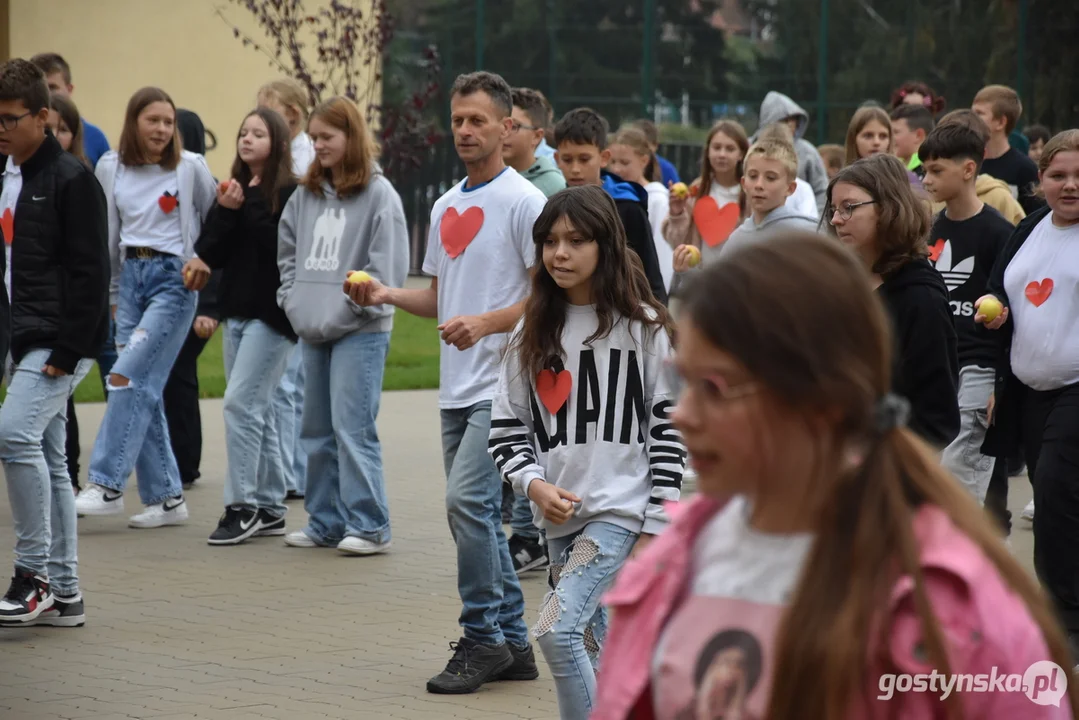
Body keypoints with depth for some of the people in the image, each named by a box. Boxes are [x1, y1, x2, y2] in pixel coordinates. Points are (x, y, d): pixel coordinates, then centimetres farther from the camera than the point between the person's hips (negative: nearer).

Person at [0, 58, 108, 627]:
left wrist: (66, 351, -19)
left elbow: (90, 272, -15)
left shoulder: (71, 179, -10)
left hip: (59, 344, -9)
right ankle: (62, 595, 14)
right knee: (46, 457, 9)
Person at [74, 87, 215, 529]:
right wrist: (109, 293, 16)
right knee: (144, 389, 2)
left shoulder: (191, 167, -3)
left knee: (129, 378, -15)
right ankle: (166, 497, 7)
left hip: (174, 277, -4)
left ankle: (107, 485, -13)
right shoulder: (110, 168, 6)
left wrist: (205, 260, -6)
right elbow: (108, 234, 15)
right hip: (130, 277, 5)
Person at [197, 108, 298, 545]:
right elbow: (209, 254, 7)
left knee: (241, 403, -12)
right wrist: (224, 212, -8)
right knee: (257, 410, 11)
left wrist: (246, 208, -17)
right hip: (237, 311, 8)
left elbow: (282, 247, -19)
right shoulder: (233, 190, 12)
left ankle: (242, 506, -8)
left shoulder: (289, 193, -8)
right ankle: (270, 508, 17)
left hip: (271, 313, -7)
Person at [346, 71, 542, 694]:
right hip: (457, 386, 8)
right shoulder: (445, 207, 16)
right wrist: (388, 294, 6)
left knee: (467, 498, -18)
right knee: (478, 514, 10)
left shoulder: (524, 201, -8)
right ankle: (512, 642, 18)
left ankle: (482, 636, -8)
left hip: (503, 384, -8)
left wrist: (486, 322, -21)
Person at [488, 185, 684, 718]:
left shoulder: (643, 327, -3)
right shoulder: (535, 330, 9)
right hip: (560, 514, 5)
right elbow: (508, 422, 10)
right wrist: (533, 483, -9)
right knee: (593, 649, 12)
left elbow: (669, 425, -4)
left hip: (622, 509, -5)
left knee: (557, 628, -20)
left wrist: (655, 528, -8)